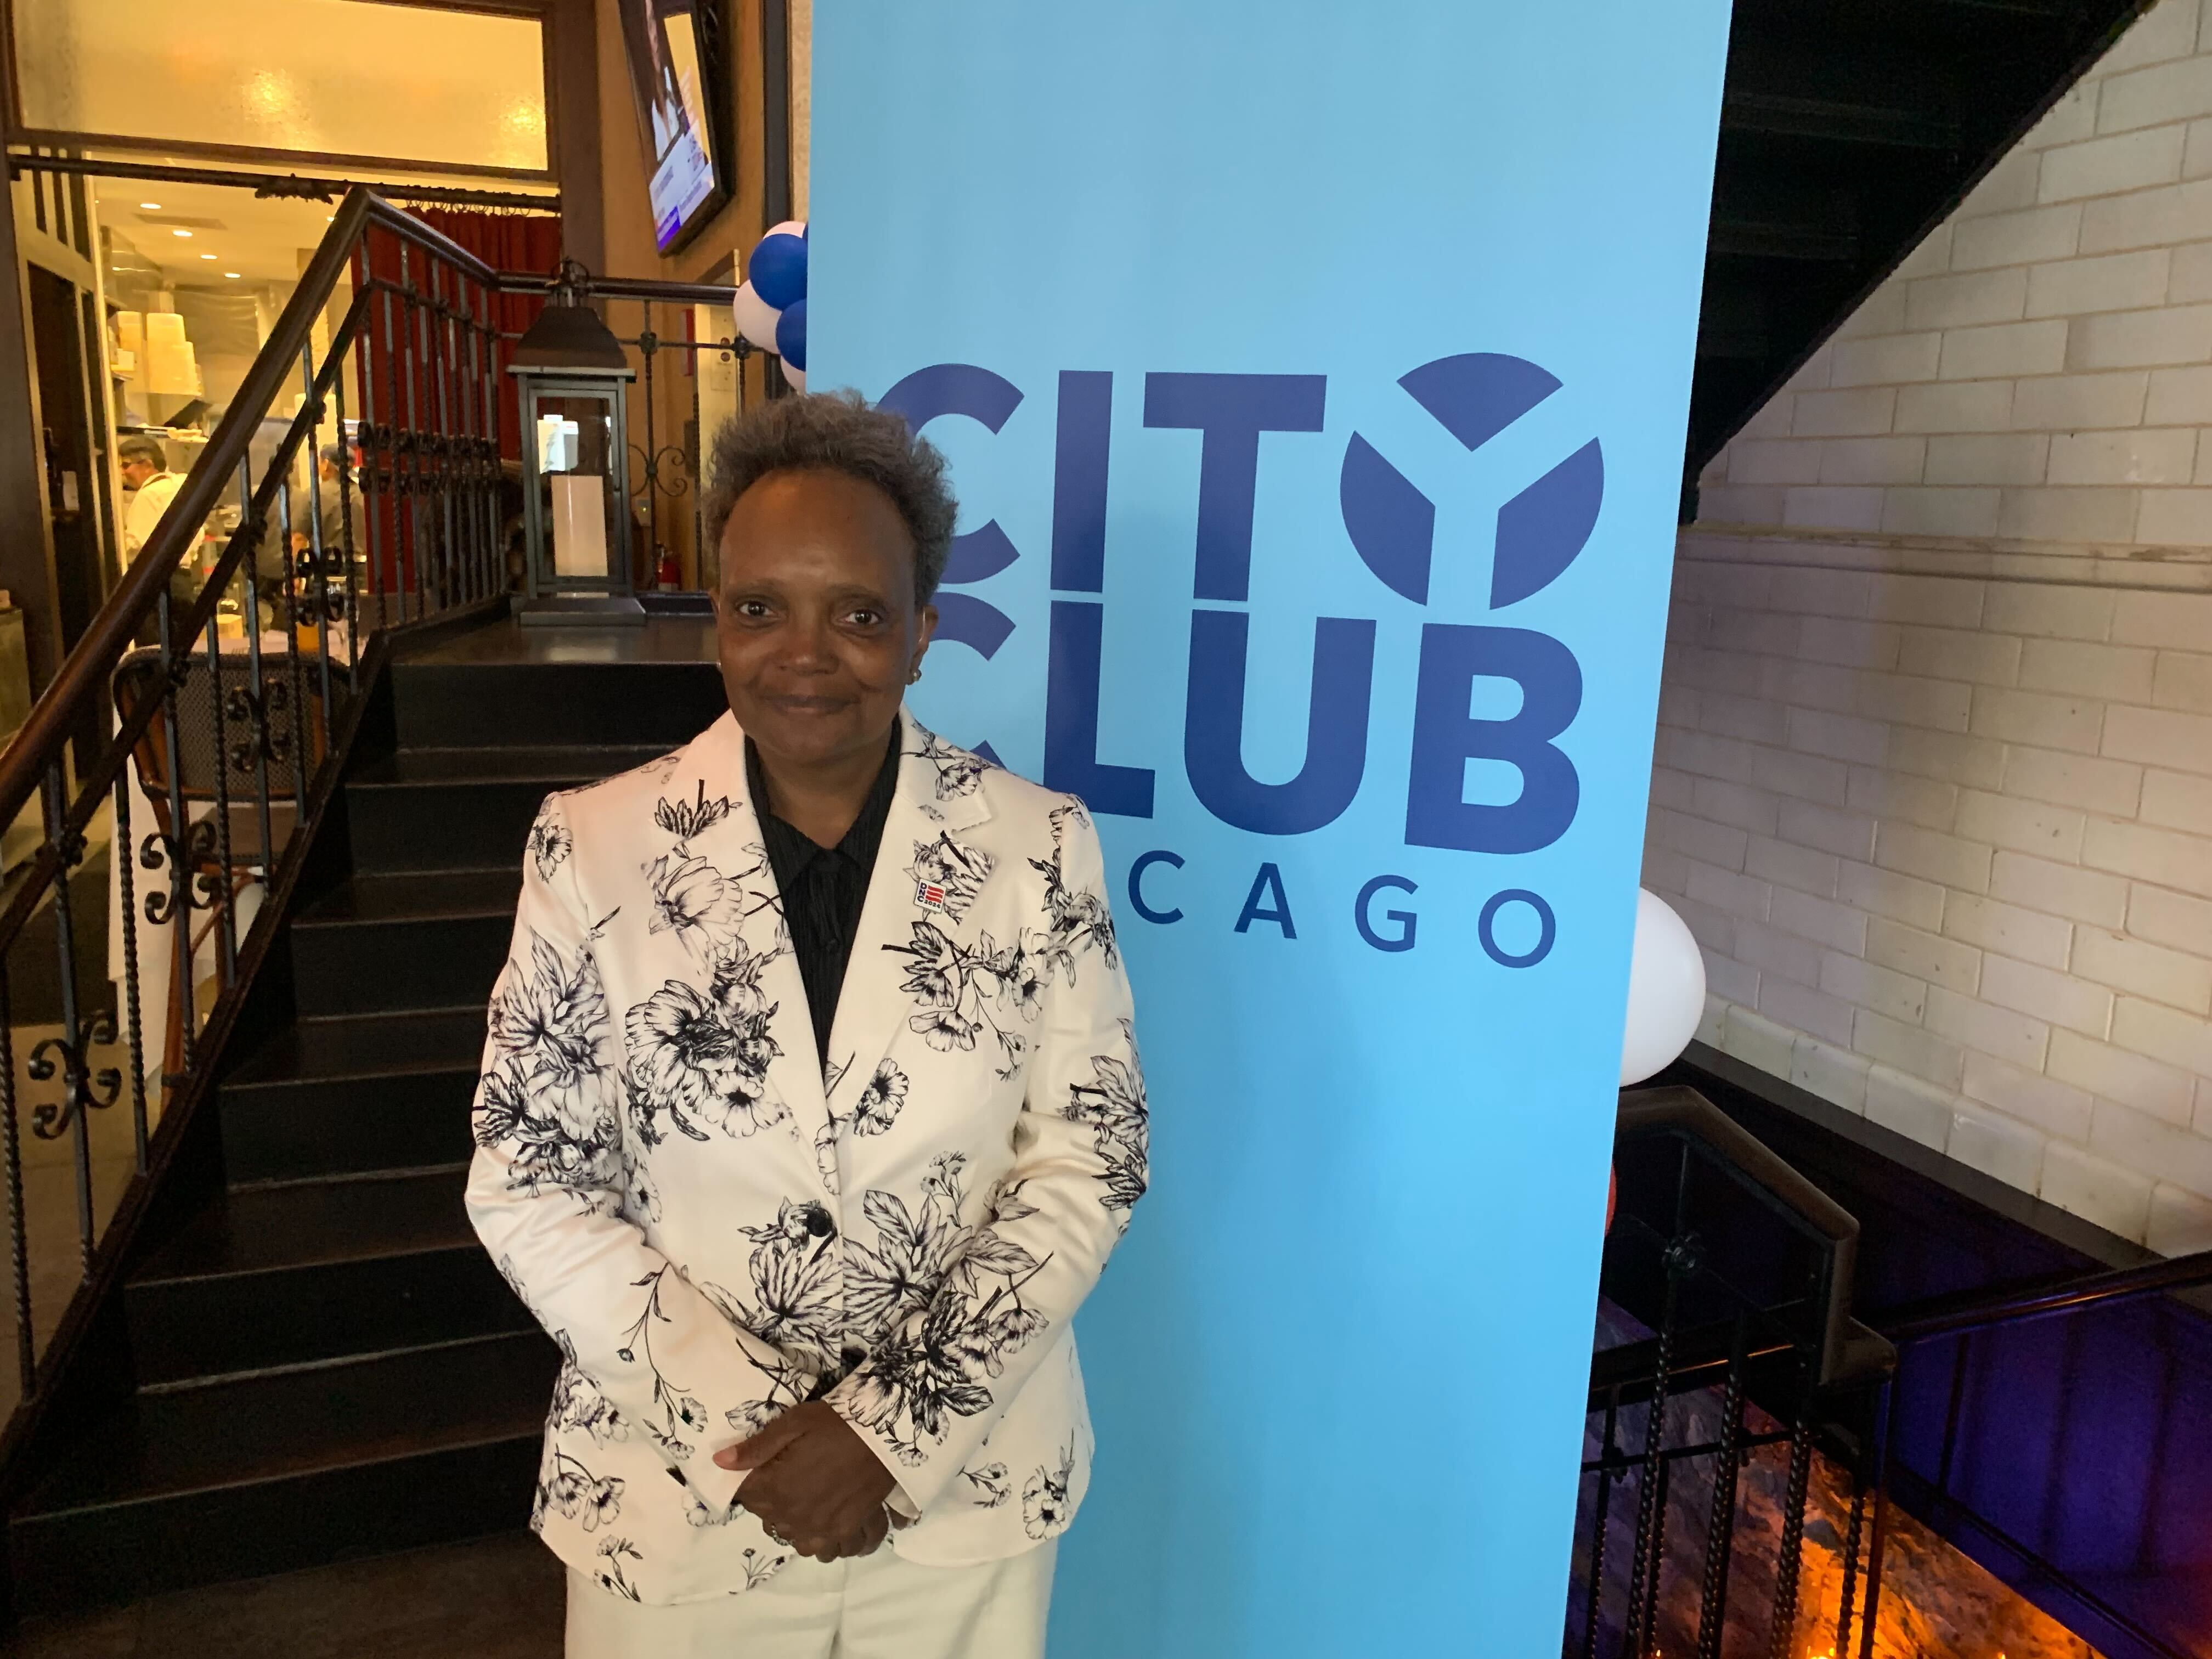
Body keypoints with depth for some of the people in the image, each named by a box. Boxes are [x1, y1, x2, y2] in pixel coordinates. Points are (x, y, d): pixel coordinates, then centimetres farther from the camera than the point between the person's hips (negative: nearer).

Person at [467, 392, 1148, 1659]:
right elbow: (531, 1184, -7)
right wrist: (744, 1424, -14)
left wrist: (903, 1420, -14)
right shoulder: (594, 849, -9)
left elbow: (1089, 1157, -7)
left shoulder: (1038, 845, -9)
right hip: (676, 1498, 0)